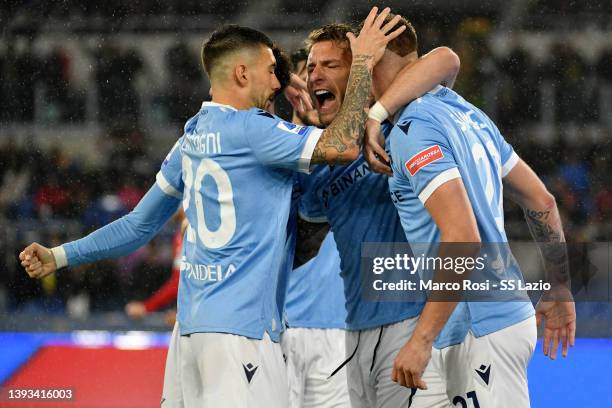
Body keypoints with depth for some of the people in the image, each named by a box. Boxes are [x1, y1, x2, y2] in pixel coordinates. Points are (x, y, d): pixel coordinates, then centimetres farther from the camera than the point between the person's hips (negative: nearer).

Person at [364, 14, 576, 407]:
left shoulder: (413, 128, -14)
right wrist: (561, 288, 29)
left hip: (481, 332, -9)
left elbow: (463, 238, -23)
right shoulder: (467, 113, 13)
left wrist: (422, 340, -23)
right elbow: (542, 202, 18)